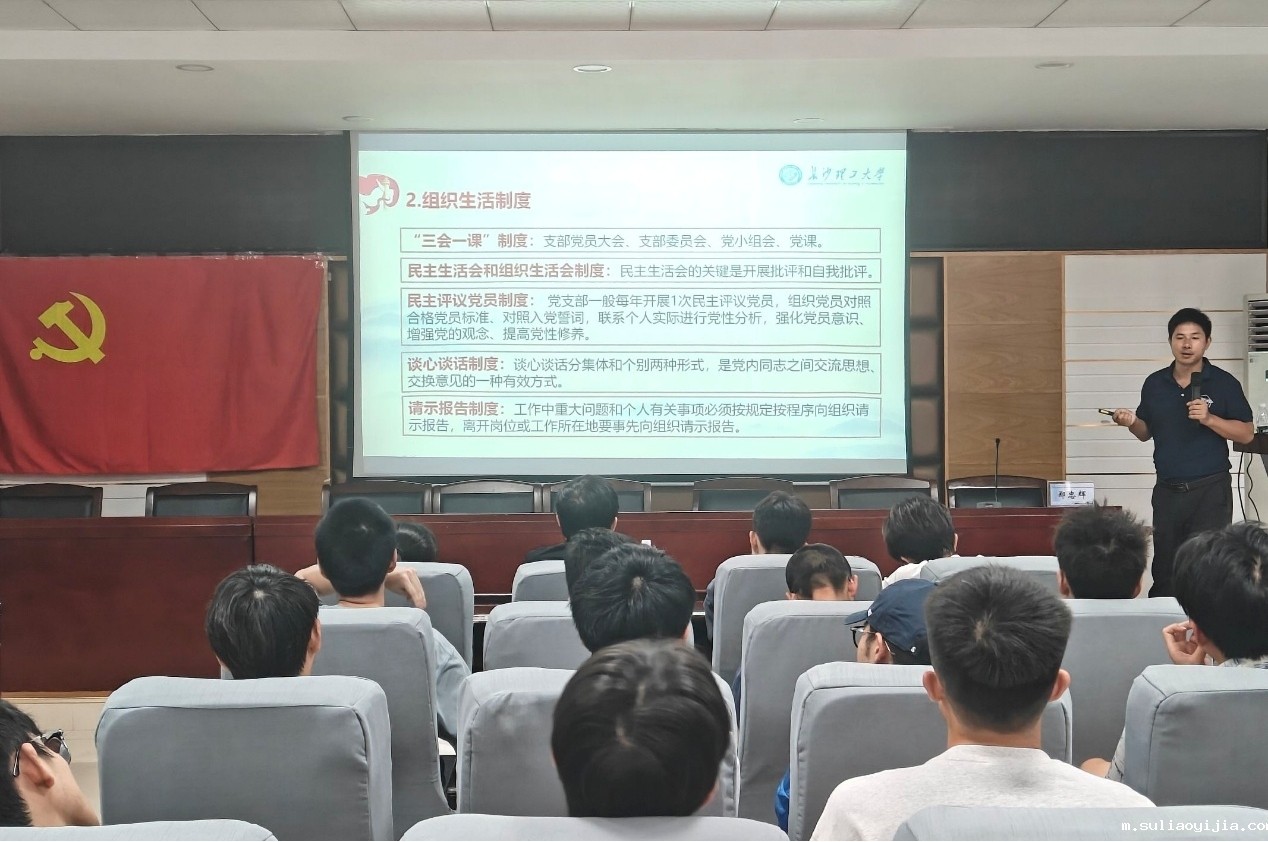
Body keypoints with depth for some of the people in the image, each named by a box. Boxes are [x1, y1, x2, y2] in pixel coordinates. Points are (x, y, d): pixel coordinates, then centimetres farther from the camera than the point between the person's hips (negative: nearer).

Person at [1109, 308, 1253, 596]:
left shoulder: (1224, 383, -5)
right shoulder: (1155, 383, 7)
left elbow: (1246, 434, -4)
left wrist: (1209, 418, -19)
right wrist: (1131, 423, -6)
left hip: (1210, 489, -4)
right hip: (1167, 490, 4)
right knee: (1164, 570, 10)